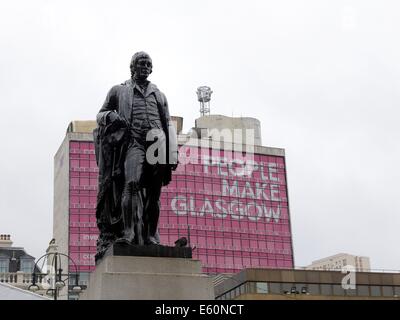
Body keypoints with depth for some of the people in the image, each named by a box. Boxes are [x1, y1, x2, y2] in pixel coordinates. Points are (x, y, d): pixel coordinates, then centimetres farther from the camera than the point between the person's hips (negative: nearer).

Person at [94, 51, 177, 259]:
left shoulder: (159, 95, 27)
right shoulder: (119, 91, 20)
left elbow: (168, 126, 22)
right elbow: (100, 115, 20)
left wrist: (173, 154, 9)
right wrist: (110, 116, -6)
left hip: (157, 146, 3)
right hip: (134, 143, -3)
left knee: (153, 194, -2)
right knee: (132, 185, -22)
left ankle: (151, 238, -2)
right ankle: (128, 234, -28)